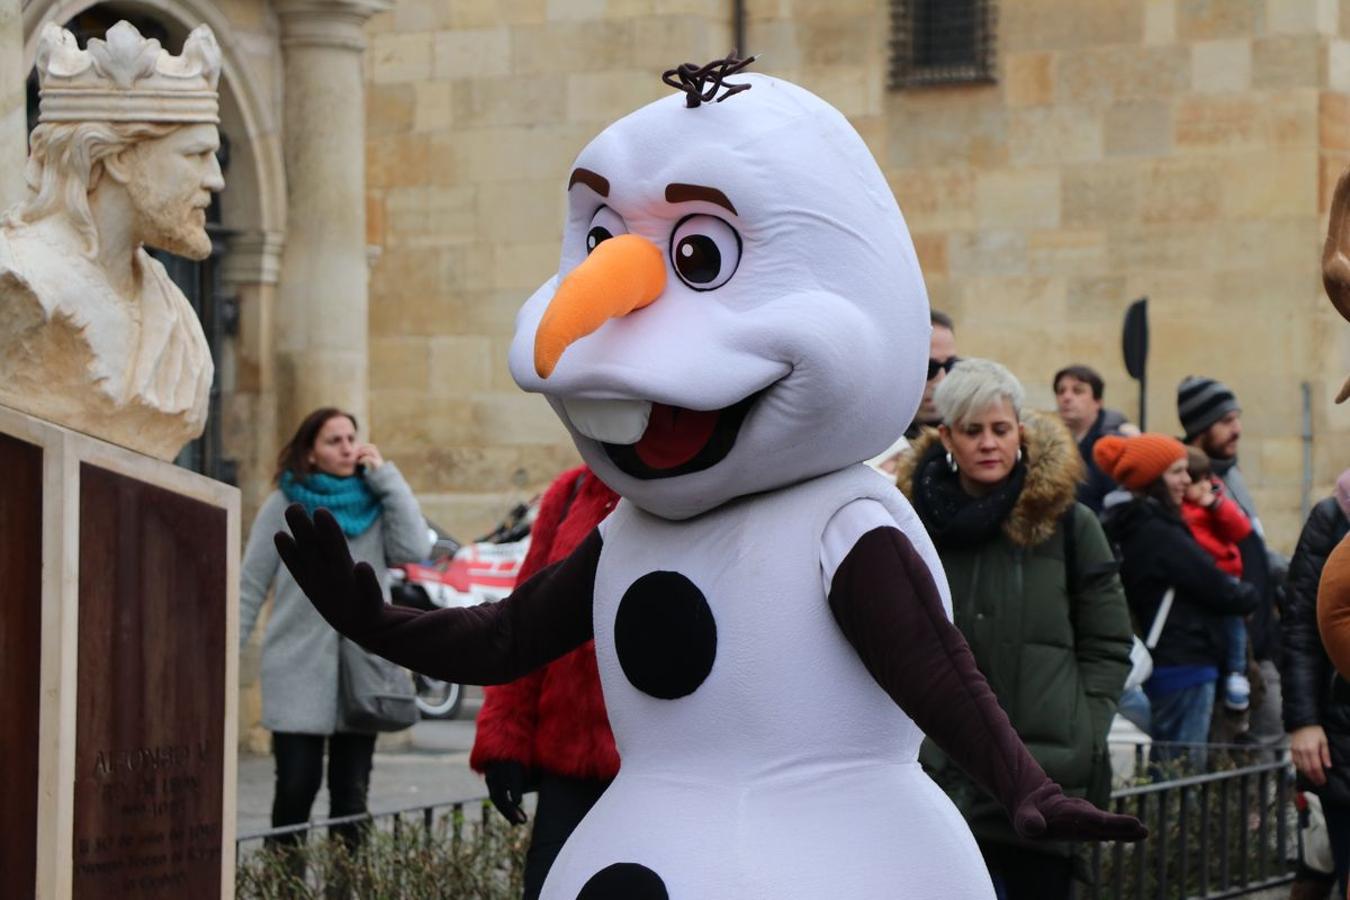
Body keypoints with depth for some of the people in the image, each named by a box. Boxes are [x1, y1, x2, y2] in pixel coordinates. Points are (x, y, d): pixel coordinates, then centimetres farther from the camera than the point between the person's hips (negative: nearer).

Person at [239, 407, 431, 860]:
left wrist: (385, 476, -6)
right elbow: (250, 586, 3)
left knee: (351, 793, 6)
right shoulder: (284, 505, 2)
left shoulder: (375, 503, 7)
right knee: (296, 788, -4)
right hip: (299, 674, -2)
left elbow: (414, 549, -11)